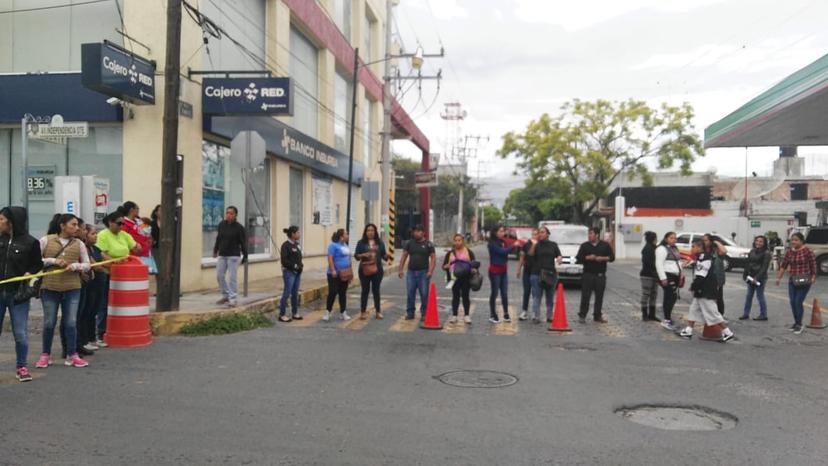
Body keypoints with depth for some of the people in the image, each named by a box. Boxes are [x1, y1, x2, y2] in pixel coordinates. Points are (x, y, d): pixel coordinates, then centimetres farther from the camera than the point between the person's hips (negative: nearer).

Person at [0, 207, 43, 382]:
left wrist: (29, 273, -10)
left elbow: (38, 264, 7)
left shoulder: (30, 242, -3)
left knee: (20, 333, 2)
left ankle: (22, 367, 15)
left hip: (18, 294, -2)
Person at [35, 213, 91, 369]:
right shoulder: (46, 240, 1)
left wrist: (75, 265, -14)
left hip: (72, 288, 1)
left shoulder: (79, 244, 6)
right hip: (49, 288, -1)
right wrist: (53, 261, -14)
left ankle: (72, 355, 11)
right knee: (49, 323, 7)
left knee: (71, 322, 2)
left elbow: (87, 265, 6)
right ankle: (45, 355, 22)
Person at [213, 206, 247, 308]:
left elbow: (243, 242, -8)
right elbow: (218, 238, 17)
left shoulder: (239, 227, -10)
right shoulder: (221, 224, 4)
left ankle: (233, 299, 1)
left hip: (234, 256, -6)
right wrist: (215, 250, 23)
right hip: (222, 255, 6)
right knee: (219, 276, 9)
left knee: (233, 277, -5)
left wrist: (245, 256, -9)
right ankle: (226, 296, 25)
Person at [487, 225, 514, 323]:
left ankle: (506, 314, 14)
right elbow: (502, 251, -23)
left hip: (503, 270, 6)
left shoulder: (503, 242, 10)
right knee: (494, 293, 0)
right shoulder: (492, 243, -11)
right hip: (495, 270, -6)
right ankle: (492, 315, 9)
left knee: (505, 293, 7)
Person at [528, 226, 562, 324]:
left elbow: (559, 255, 9)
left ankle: (550, 316, 17)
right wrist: (534, 245, -25)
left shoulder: (553, 245, 11)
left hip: (551, 274, 3)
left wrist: (559, 258, -14)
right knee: (536, 296, -5)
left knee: (550, 297, 9)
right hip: (536, 273, -3)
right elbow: (530, 254, -11)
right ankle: (535, 316, -4)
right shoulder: (536, 244, 4)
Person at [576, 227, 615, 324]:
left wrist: (603, 258, -11)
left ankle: (597, 316, 16)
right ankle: (582, 316, 0)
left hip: (600, 275, 1)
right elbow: (578, 258, 3)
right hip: (588, 275, -1)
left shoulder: (605, 245, 7)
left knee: (599, 297, 6)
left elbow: (612, 257, 5)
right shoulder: (584, 246, 7)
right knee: (585, 296, -5)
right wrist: (587, 258, -13)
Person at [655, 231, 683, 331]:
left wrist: (680, 275, 19)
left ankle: (667, 316, 20)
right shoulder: (662, 249, -8)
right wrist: (663, 278, -19)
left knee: (673, 297, 10)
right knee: (670, 297, -13)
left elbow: (678, 263, 27)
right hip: (667, 276, -9)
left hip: (675, 276, 9)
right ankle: (667, 320, -12)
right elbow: (659, 264, -14)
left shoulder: (675, 249, 21)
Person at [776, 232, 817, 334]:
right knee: (792, 302, 5)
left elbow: (813, 266, -7)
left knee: (798, 302, -8)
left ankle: (799, 325, 5)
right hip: (792, 281, 6)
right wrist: (779, 277, 8)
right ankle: (796, 322, 21)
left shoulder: (808, 252, -10)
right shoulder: (789, 252, 7)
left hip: (803, 282, -5)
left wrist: (813, 278, -8)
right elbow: (783, 265, 10)